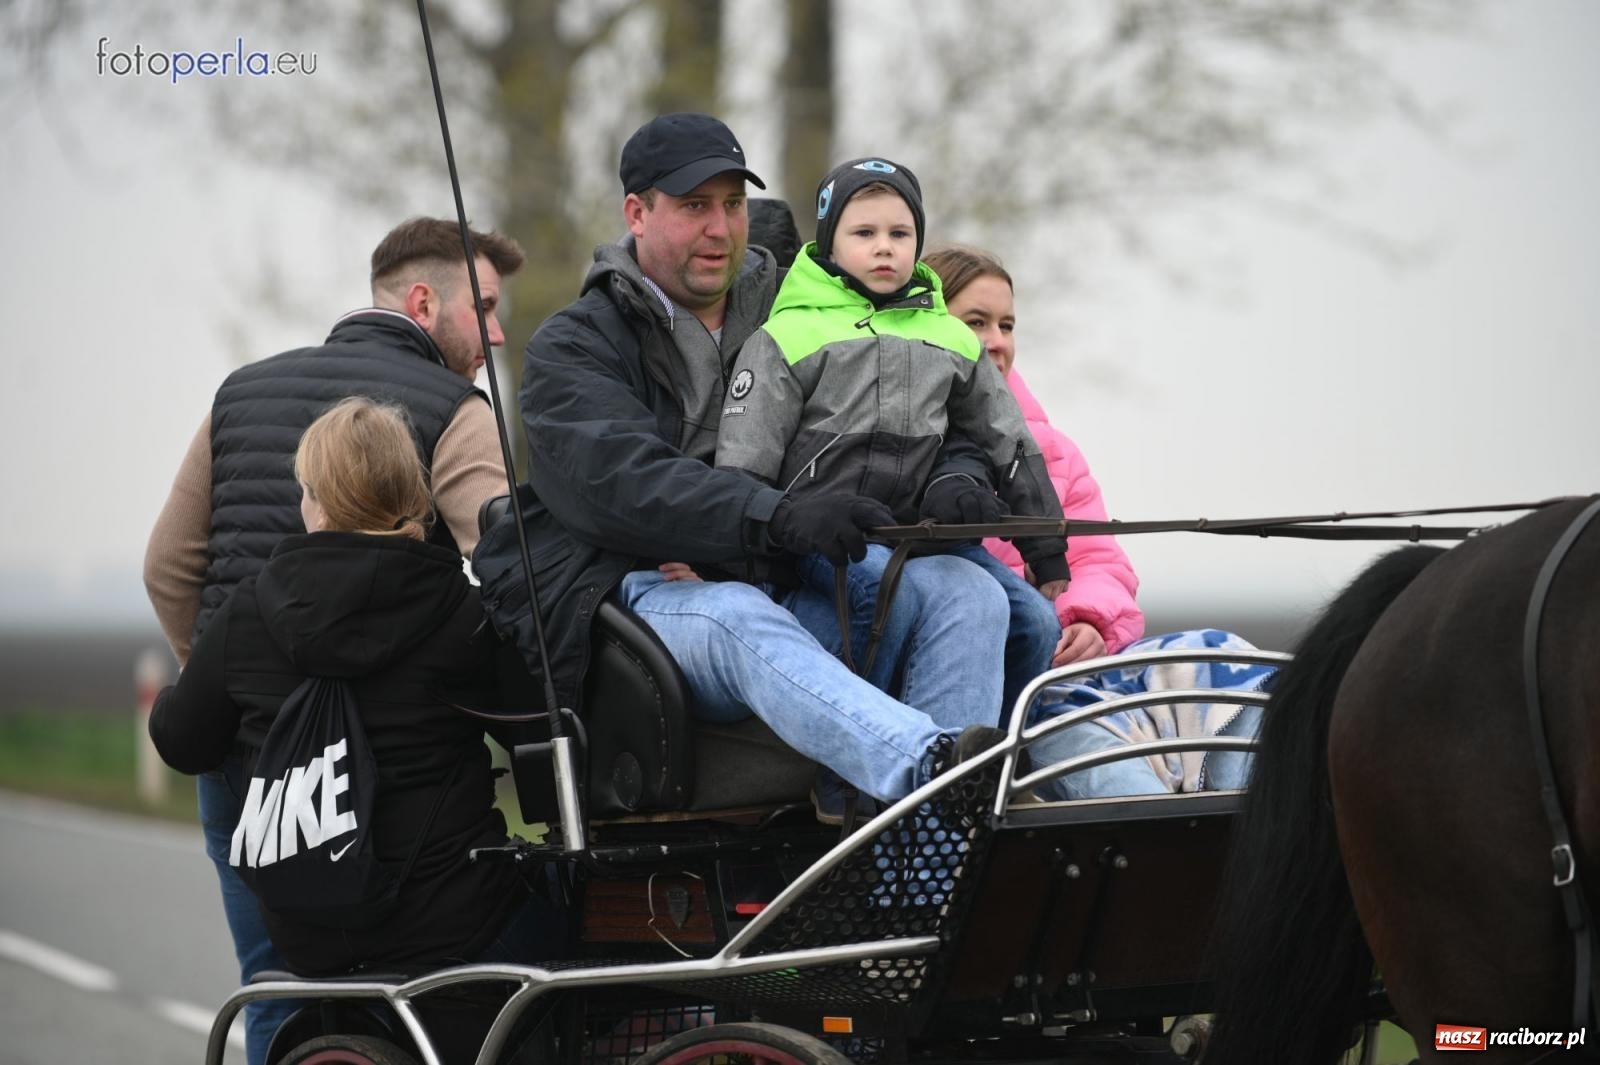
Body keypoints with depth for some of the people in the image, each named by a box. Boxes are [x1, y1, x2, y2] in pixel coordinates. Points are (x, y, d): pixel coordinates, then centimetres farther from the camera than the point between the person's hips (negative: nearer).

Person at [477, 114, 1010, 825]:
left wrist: (959, 479, -6)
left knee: (965, 591, -19)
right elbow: (620, 482, -16)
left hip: (783, 590, 5)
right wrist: (782, 519, -31)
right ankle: (931, 765, -64)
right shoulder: (574, 346, 4)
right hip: (637, 594, -5)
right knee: (740, 620, -38)